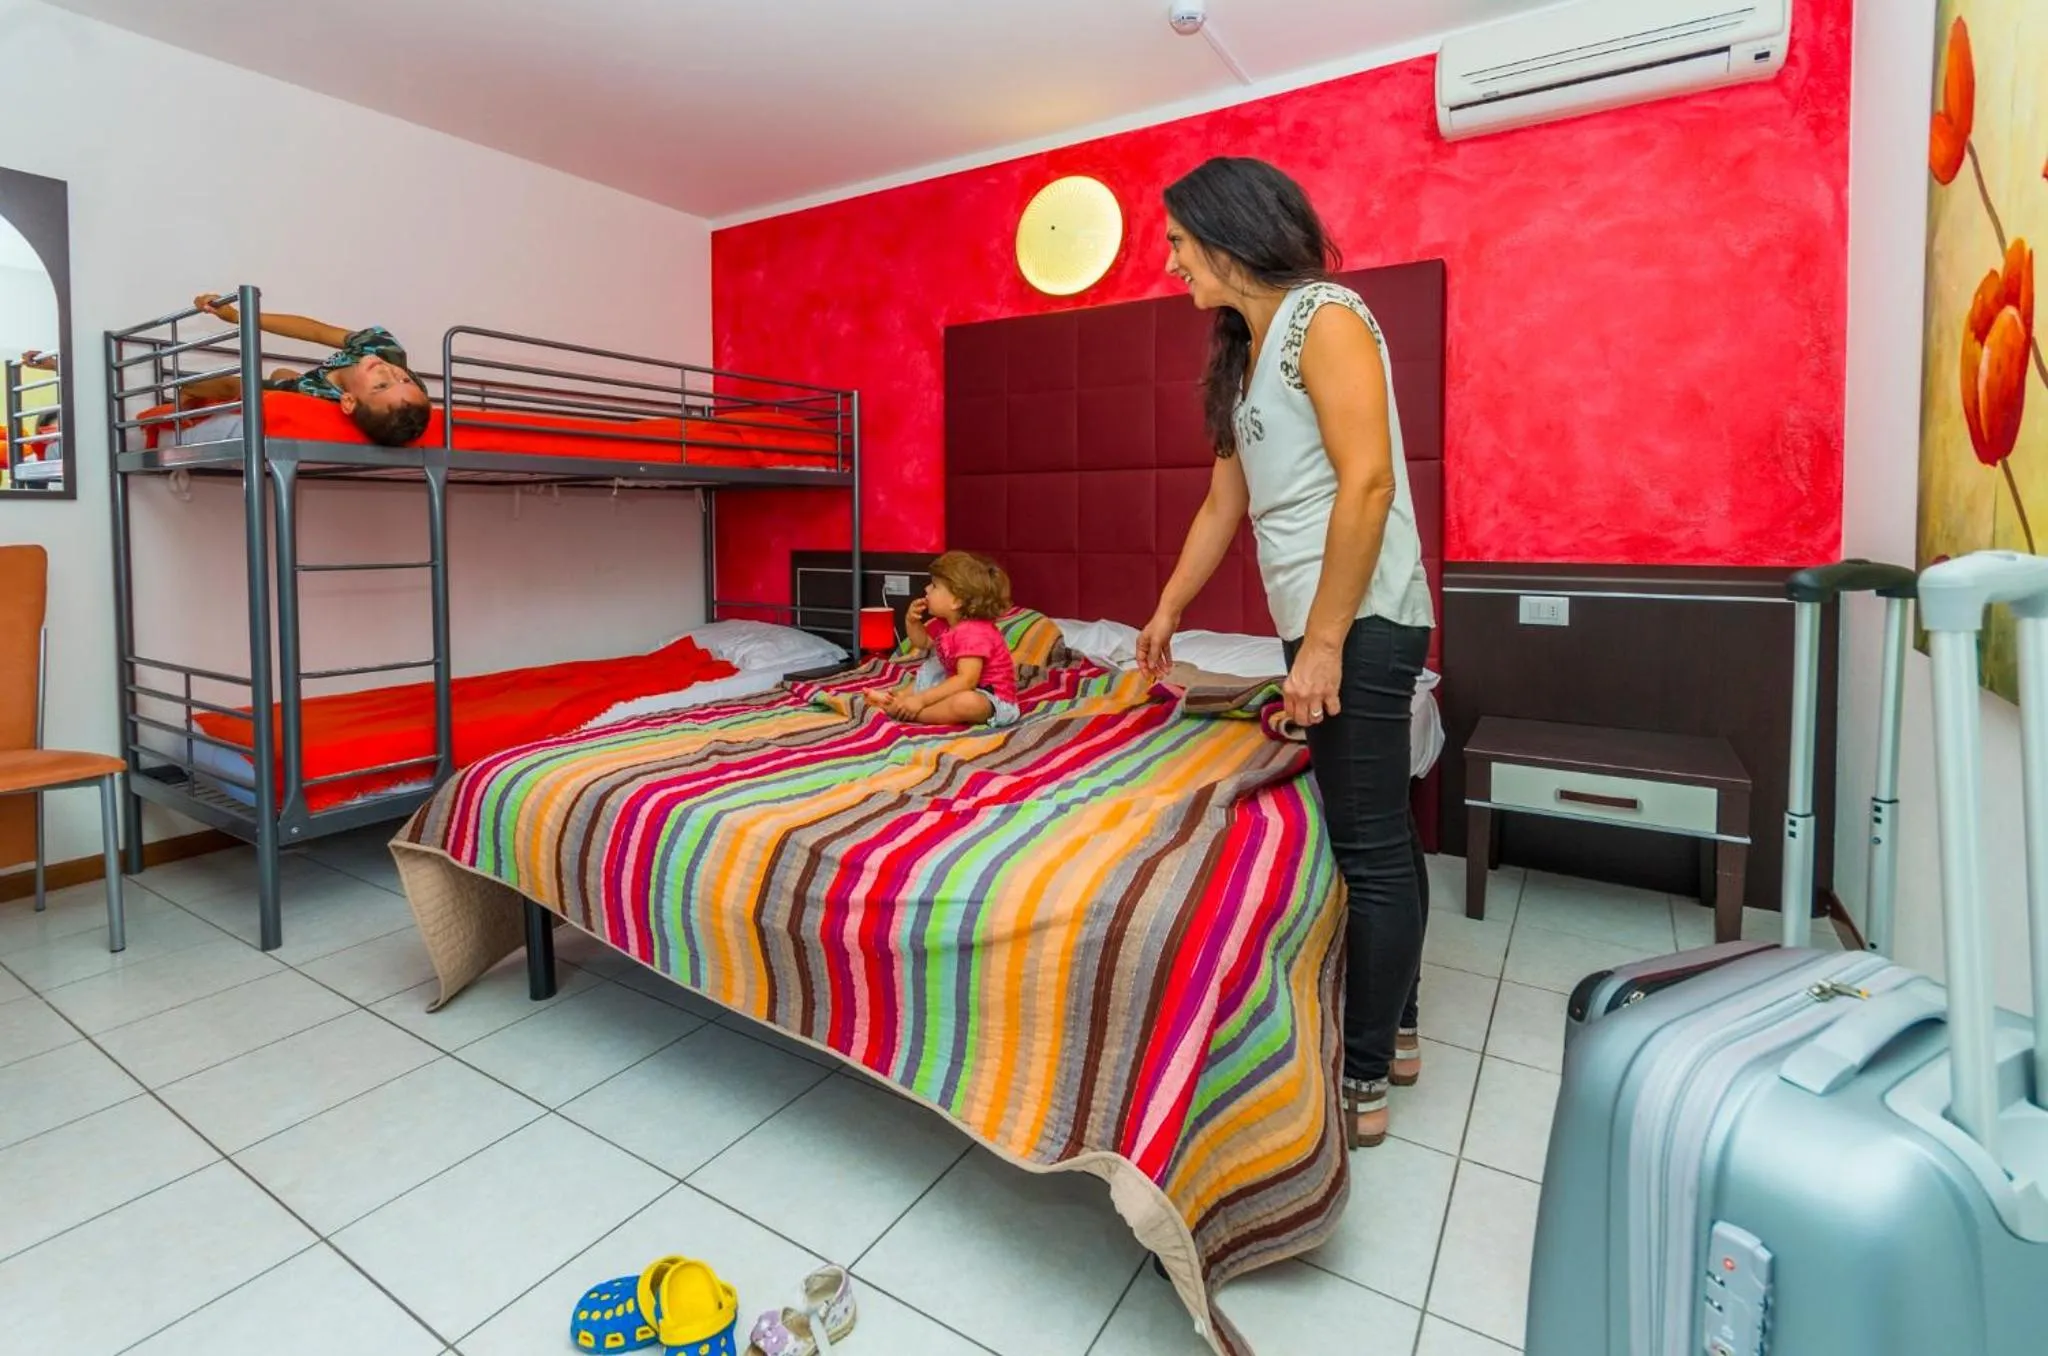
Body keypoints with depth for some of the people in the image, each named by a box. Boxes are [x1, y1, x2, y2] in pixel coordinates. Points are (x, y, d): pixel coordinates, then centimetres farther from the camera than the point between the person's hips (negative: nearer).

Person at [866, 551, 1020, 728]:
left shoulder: (974, 633, -27)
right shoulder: (945, 623, 5)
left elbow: (966, 680, -36)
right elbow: (922, 643, 22)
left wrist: (921, 700, -37)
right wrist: (912, 622, -1)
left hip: (991, 698, -10)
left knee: (967, 703, -41)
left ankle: (900, 709, -32)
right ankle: (896, 697, 2)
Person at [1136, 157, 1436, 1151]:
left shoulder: (1324, 316, -8)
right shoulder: (1246, 351, 19)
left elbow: (1367, 481, -18)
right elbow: (1224, 503, 23)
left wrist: (1322, 643, -21)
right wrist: (1166, 614, 28)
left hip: (1359, 623, -9)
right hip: (1324, 625, 9)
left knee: (1370, 848, -2)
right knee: (1377, 835, 16)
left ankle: (1360, 1084, 11)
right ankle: (1393, 1031, 30)